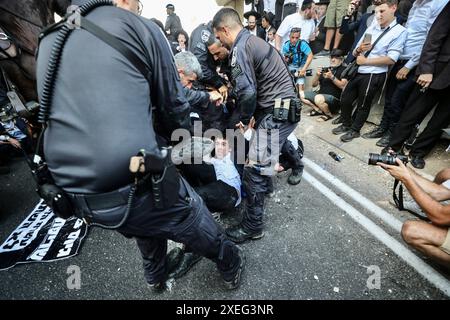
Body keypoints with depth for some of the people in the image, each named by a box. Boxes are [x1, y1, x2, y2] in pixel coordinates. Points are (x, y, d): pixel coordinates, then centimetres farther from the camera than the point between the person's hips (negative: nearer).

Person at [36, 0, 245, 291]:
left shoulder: (49, 42, 14)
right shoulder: (139, 27, -3)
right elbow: (174, 106, -1)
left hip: (74, 194, 7)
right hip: (131, 187, -6)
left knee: (146, 222, 33)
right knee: (193, 219, 19)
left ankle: (156, 276, 58)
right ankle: (231, 267, 47)